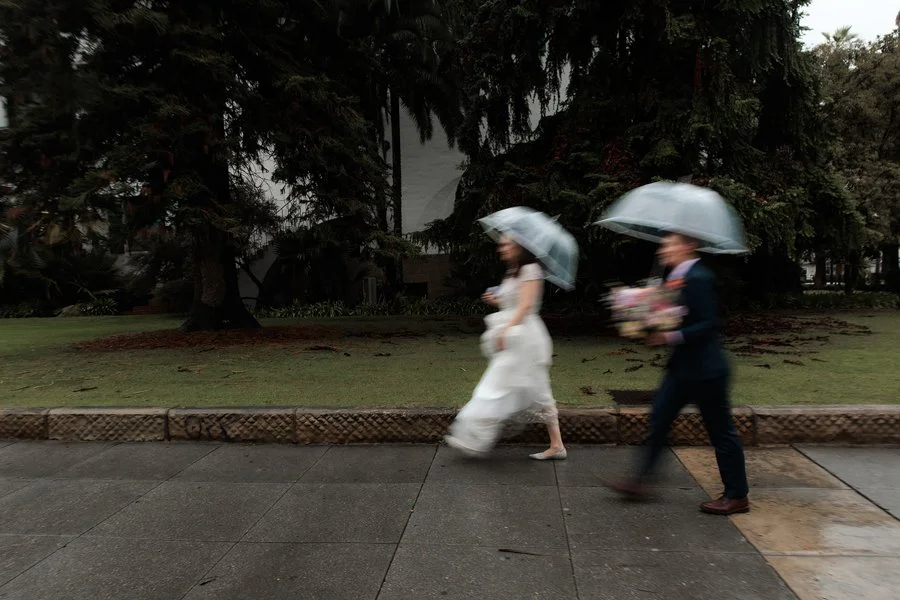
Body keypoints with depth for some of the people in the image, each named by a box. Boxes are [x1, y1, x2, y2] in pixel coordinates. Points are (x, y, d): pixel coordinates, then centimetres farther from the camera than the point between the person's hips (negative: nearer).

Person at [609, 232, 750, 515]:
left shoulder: (699, 279, -18)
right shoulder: (677, 278, 10)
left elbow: (708, 325, -22)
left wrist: (672, 337, -28)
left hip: (705, 369, -10)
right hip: (682, 367, 10)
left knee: (721, 431, 4)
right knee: (658, 420, 9)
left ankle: (737, 496, 19)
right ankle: (640, 480, 16)